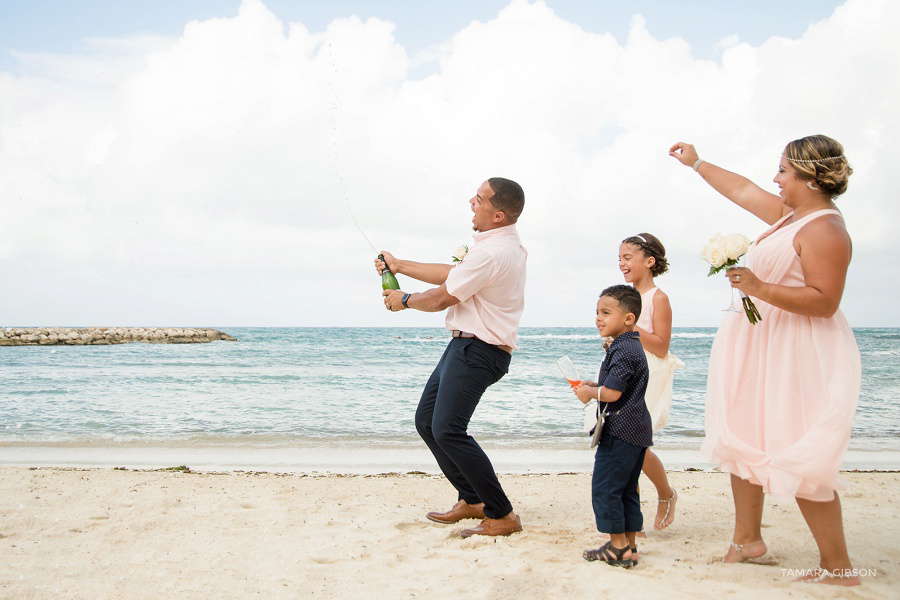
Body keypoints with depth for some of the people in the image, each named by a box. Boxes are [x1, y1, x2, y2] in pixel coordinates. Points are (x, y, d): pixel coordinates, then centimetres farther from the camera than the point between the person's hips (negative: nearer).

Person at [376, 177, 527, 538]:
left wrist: (403, 300, 6)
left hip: (477, 350, -11)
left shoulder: (492, 252, -21)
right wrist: (399, 265, 23)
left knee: (447, 430, -16)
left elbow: (441, 298, -12)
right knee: (426, 421, 13)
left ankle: (502, 515, -8)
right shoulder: (506, 244, 14)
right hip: (465, 346, 11)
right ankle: (471, 500, 20)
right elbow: (452, 274, 22)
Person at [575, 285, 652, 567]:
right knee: (627, 490, 14)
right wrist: (593, 386, 13)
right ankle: (629, 545, 19)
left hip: (619, 430, -11)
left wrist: (588, 392, -7)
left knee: (605, 487, -4)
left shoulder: (622, 349, -17)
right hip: (636, 429, 11)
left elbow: (611, 393, -24)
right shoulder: (633, 346, 16)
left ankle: (618, 547, -1)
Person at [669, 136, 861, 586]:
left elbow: (825, 301, -25)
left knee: (799, 463, -9)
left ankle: (838, 567, 2)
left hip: (796, 358, -10)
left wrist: (760, 287, -28)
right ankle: (747, 539, 28)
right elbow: (742, 190, 26)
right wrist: (696, 164, 34)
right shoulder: (790, 214, 12)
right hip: (760, 348, 10)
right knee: (744, 443, 15)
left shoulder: (825, 229, -18)